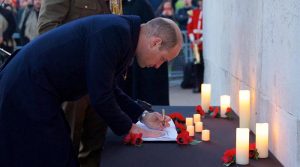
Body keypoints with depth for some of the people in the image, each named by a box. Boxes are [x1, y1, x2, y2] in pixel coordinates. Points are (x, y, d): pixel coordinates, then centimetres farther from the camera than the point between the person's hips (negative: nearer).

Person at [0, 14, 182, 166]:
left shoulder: (123, 34, 8)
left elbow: (108, 88, 19)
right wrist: (130, 129, -7)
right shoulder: (115, 33, -22)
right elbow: (101, 95, -21)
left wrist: (142, 115, 13)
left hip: (34, 85, 10)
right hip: (28, 90, -10)